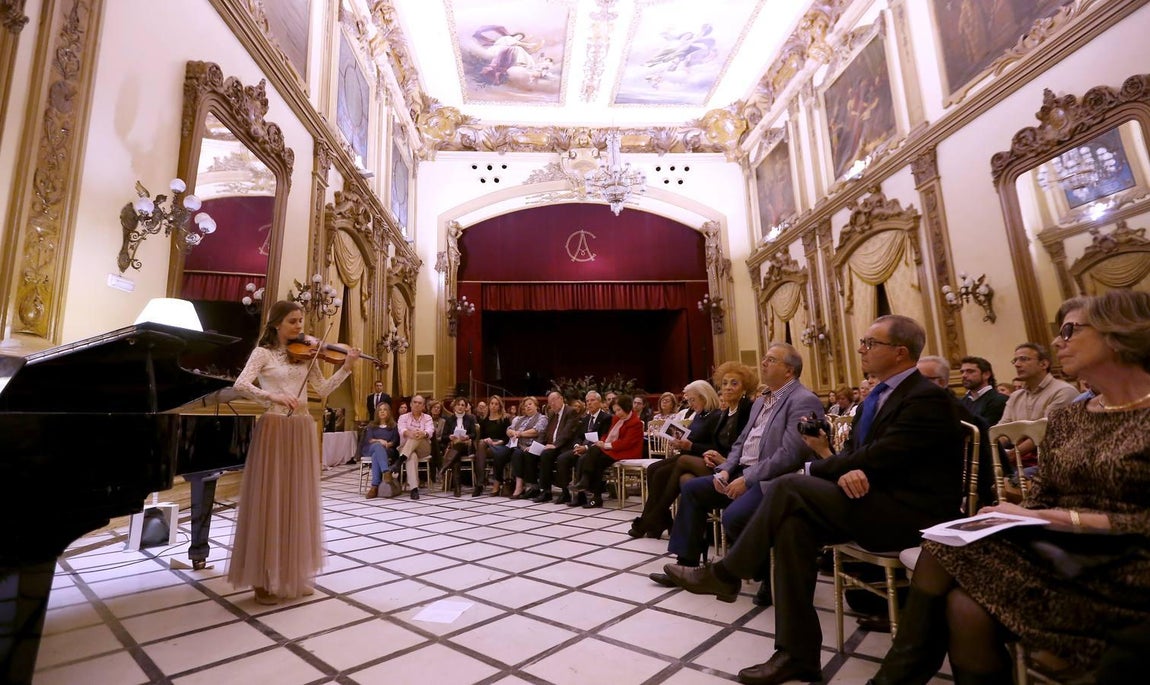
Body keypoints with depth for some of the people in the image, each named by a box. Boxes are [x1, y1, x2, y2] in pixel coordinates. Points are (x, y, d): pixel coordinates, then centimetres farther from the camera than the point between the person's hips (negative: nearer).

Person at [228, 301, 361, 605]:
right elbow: (241, 385, -12)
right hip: (274, 429, -4)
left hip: (302, 430, 4)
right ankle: (265, 578, 12)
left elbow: (323, 389, 5)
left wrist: (346, 367, -7)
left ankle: (295, 573, 21)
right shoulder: (263, 353, 0)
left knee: (299, 501, 9)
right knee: (270, 501, 0)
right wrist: (274, 396, -25)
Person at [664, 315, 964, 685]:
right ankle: (797, 654, -12)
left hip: (910, 512, -8)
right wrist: (842, 472, -15)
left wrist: (813, 470, -9)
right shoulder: (878, 395, 15)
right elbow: (855, 453, 10)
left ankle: (725, 573, -8)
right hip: (875, 502, 8)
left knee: (788, 488, -24)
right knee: (795, 524, -20)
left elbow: (874, 459, -21)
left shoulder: (928, 399, -12)